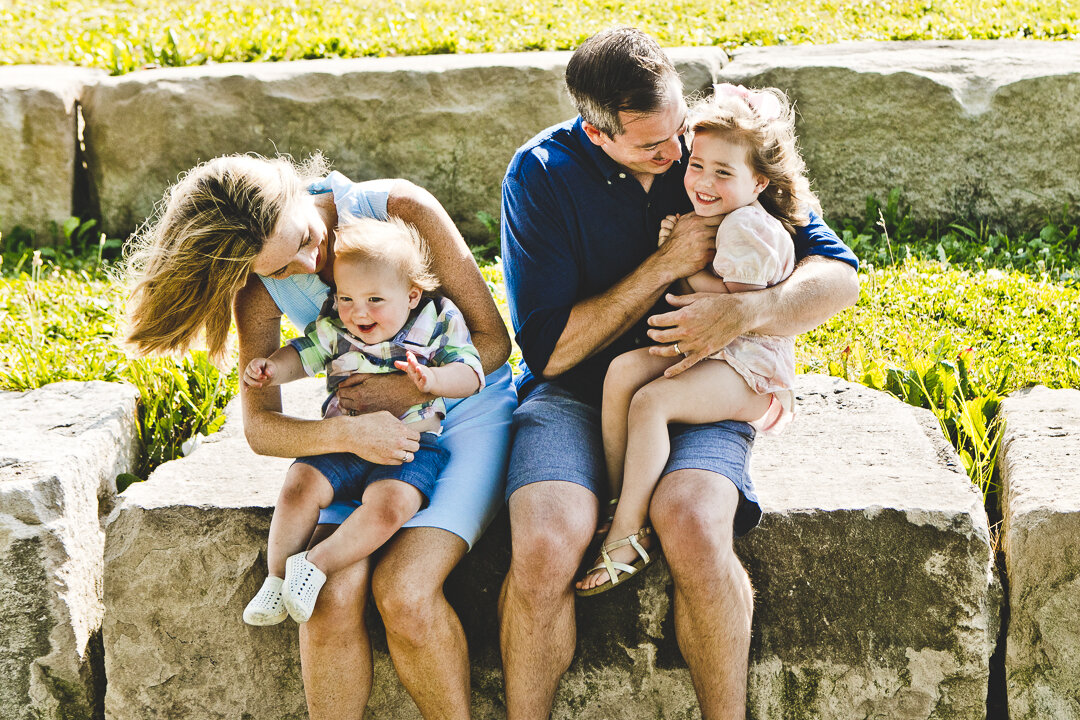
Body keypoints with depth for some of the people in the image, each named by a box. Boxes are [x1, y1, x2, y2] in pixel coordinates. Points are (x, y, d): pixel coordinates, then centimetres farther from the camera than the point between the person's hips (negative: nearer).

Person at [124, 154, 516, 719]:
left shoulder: (401, 209, -18)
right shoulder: (259, 286, -10)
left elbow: (493, 339, -10)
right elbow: (259, 426, -8)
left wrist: (409, 389, -24)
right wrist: (346, 433, -27)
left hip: (466, 407, -2)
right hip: (370, 435, 3)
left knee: (402, 590, -25)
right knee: (332, 594, -24)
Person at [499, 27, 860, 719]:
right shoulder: (542, 173, -6)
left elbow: (839, 272, -3)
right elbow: (548, 348, -10)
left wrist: (745, 311, -23)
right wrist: (666, 265, -17)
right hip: (576, 393, 0)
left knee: (694, 531, -31)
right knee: (544, 547, -29)